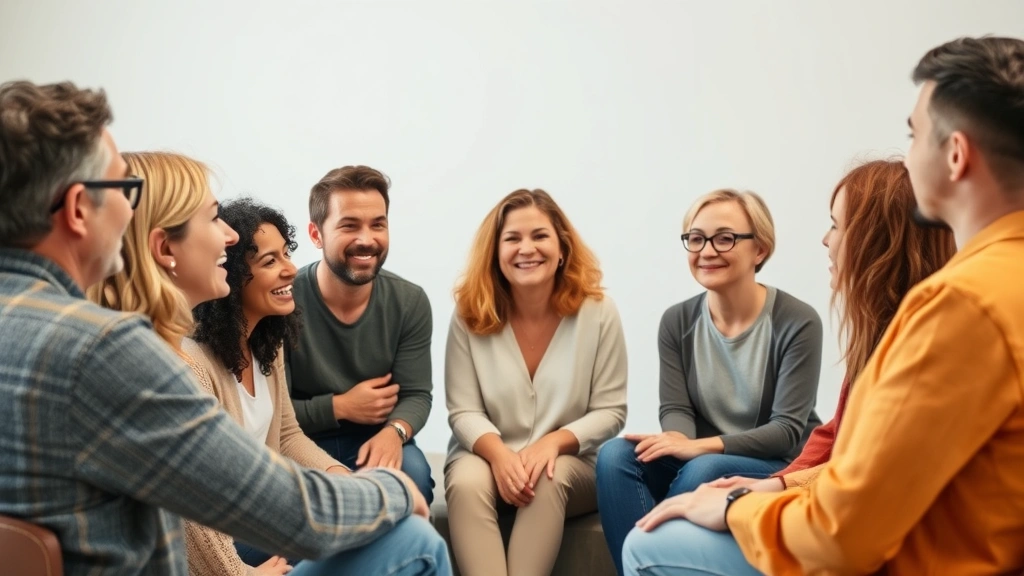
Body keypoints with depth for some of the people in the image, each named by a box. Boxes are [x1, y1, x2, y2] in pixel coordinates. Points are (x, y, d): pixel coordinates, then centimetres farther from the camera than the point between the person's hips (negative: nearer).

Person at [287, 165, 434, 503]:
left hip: (375, 438, 3)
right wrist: (339, 407, -18)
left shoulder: (410, 302, -6)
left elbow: (416, 394, -6)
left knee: (411, 473, -29)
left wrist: (394, 432, -27)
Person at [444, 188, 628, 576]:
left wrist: (554, 442, -23)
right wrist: (498, 453, -26)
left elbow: (610, 411, -5)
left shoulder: (598, 312, -7)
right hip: (489, 457, 1)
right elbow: (463, 411, -6)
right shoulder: (470, 315, -5)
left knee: (549, 480, -34)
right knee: (466, 483, -32)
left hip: (572, 463, 0)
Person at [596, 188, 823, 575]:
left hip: (779, 469, -3)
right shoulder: (677, 322, 1)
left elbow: (788, 431, -16)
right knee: (615, 456, -24)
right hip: (699, 460, 4)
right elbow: (675, 409, -4)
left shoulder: (797, 323, -12)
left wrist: (700, 446, -28)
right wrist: (679, 441, -29)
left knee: (703, 471, -35)